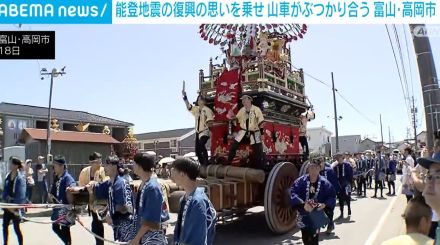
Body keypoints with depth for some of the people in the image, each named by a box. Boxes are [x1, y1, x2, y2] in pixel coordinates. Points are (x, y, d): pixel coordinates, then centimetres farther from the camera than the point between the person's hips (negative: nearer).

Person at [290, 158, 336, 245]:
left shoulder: (324, 183, -6)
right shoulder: (300, 181, -7)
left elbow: (332, 197, -4)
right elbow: (293, 194, -16)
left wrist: (325, 204, -22)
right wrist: (303, 204, -29)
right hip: (304, 216, 1)